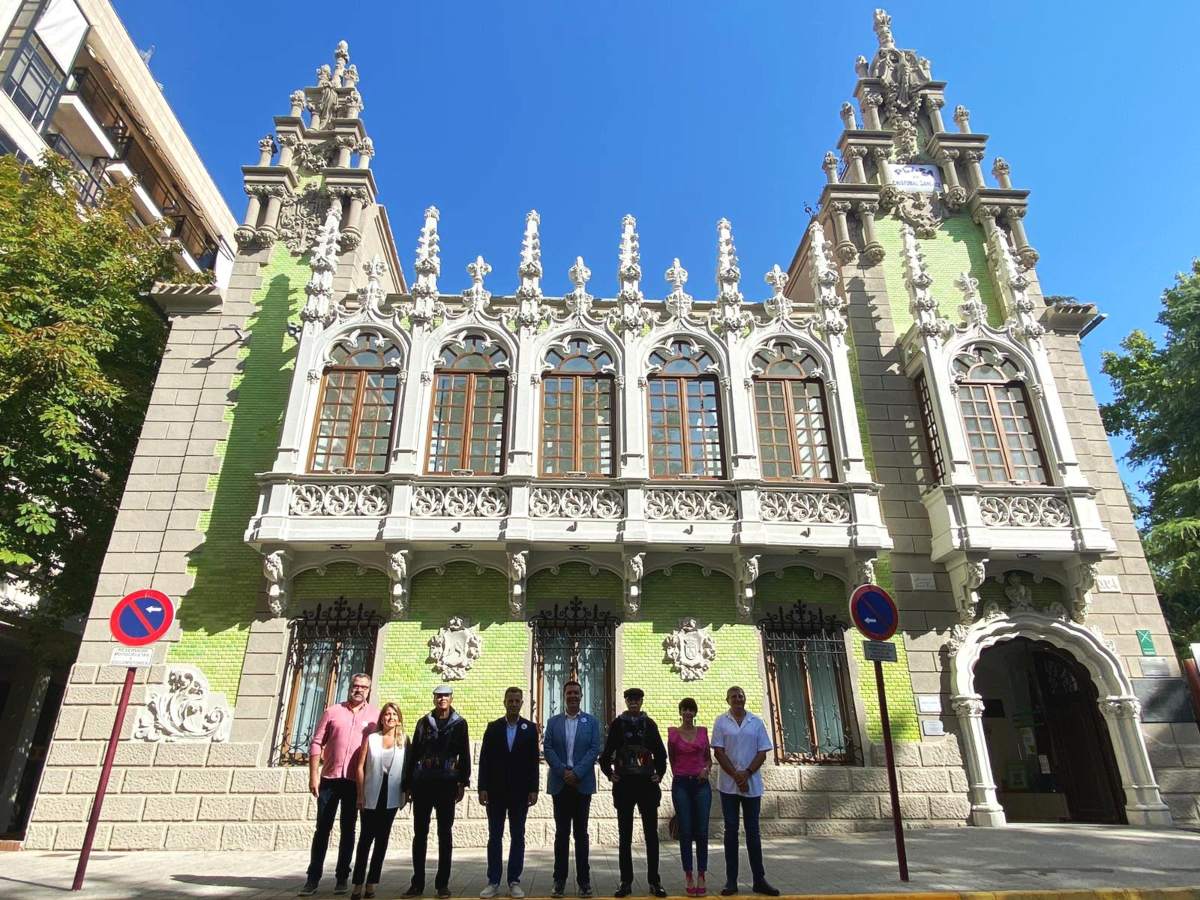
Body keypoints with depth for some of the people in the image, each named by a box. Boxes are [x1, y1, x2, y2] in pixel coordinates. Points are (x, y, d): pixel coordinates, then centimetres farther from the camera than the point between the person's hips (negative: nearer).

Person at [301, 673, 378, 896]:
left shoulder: (375, 716, 2)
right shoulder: (332, 712, 3)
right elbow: (317, 744, 2)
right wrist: (313, 775, -5)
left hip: (356, 782, 0)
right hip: (330, 778, 0)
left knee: (348, 830, 9)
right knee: (322, 828, 6)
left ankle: (342, 877, 20)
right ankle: (313, 878, 17)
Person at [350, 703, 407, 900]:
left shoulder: (403, 740, 2)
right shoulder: (371, 738, 1)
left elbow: (408, 768, 3)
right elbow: (361, 767, 0)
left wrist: (406, 793, -1)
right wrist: (360, 795, -4)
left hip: (391, 798, 1)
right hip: (371, 796, -1)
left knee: (382, 839, 8)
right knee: (365, 838, 3)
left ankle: (372, 883, 17)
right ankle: (358, 884, 10)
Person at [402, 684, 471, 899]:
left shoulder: (459, 724, 4)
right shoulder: (424, 722, 9)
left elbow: (464, 755, 2)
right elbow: (413, 754, 8)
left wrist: (463, 783, -6)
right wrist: (408, 785, 4)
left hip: (446, 784, -1)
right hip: (422, 784, 2)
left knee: (445, 833, 4)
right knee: (420, 833, 5)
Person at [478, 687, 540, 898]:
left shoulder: (530, 728, 1)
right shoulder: (493, 727, 2)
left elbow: (534, 761, 0)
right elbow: (484, 759, 1)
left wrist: (533, 790, -5)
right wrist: (482, 788, -5)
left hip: (520, 791, 0)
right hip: (496, 791, 0)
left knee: (517, 837, 6)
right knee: (494, 836, 6)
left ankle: (514, 881, 15)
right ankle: (493, 881, 15)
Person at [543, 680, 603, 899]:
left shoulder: (592, 721, 4)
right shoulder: (553, 722, 8)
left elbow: (594, 750, -4)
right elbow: (547, 749, 0)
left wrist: (576, 773, -13)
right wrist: (563, 772, -11)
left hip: (582, 783, -1)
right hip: (560, 783, 1)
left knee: (581, 832, 4)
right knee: (561, 833, 6)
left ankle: (584, 880, 12)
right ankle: (559, 880, 13)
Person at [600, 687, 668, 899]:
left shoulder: (649, 724, 3)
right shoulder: (617, 724, 0)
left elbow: (660, 753, 10)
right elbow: (606, 754, 5)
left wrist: (659, 774, 3)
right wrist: (610, 774, -3)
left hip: (647, 784, 1)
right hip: (624, 785, -1)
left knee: (651, 834, 5)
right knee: (624, 836, 7)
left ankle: (654, 881, 15)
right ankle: (626, 882, 15)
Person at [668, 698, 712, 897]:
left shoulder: (703, 732, 6)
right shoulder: (673, 733, 1)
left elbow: (709, 758, 13)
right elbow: (671, 760, 11)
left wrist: (707, 769, -5)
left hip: (701, 784, 1)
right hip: (681, 784, -1)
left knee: (702, 832, 1)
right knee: (685, 832, 2)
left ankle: (701, 877, 11)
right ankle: (688, 877, 12)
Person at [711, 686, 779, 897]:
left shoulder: (756, 722, 4)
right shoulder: (721, 721, -1)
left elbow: (762, 753, 2)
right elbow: (718, 752, -5)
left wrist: (747, 773, -11)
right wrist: (736, 776, -12)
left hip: (752, 785, 1)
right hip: (728, 785, -1)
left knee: (753, 832, 7)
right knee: (731, 831, 4)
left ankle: (759, 880, 15)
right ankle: (731, 880, 11)